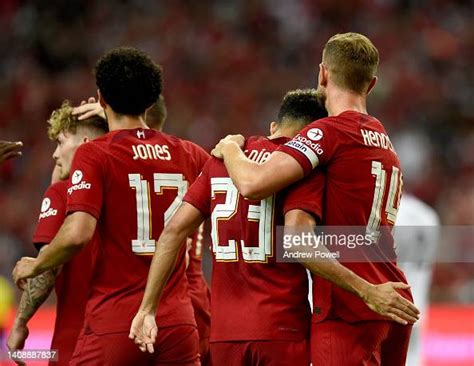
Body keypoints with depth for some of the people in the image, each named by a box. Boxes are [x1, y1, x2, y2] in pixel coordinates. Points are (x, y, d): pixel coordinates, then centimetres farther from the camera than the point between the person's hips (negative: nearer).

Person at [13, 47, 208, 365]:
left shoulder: (94, 154, -7)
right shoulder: (189, 155, 8)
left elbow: (77, 234, -17)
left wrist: (33, 266, 0)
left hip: (114, 323, -4)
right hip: (178, 321, 4)